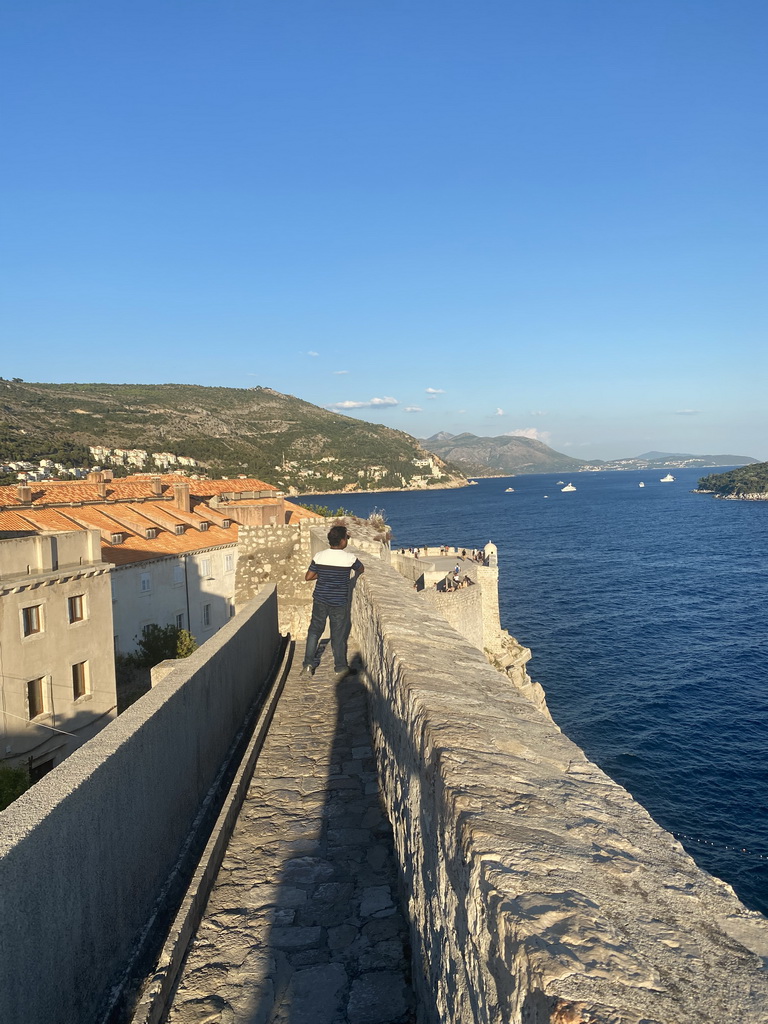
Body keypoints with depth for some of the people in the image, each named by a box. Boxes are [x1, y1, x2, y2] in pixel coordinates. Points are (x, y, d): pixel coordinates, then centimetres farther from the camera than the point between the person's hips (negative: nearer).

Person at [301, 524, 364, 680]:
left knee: (314, 630, 16)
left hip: (320, 600, 2)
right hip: (339, 602, -2)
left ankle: (308, 665, 12)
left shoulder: (319, 556, -7)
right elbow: (361, 569, 8)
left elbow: (308, 577, -2)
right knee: (339, 634, 9)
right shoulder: (350, 558, -12)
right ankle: (340, 668, 21)